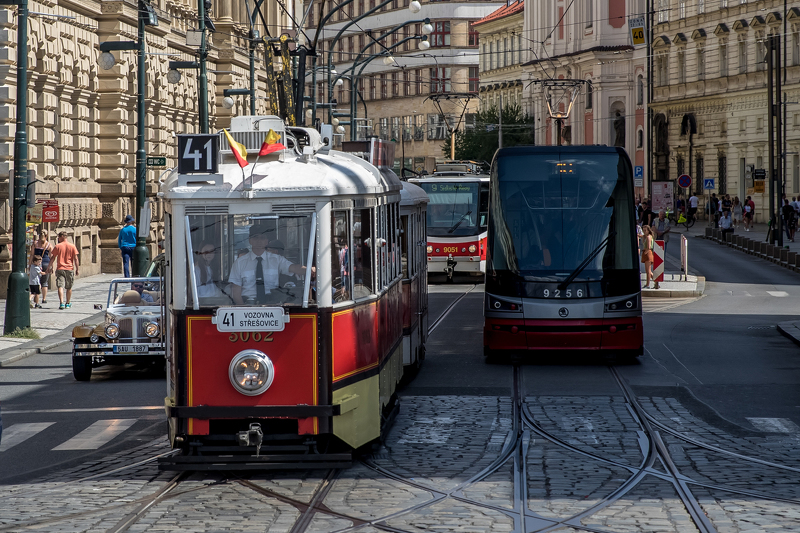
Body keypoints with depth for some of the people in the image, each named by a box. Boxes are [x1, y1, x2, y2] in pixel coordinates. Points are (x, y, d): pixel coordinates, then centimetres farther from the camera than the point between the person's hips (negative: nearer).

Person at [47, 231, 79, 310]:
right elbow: (75, 259, -1)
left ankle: (61, 303, -23)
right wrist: (77, 269, 4)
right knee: (69, 287, 15)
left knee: (60, 286, -7)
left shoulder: (58, 246, 0)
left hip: (60, 269, -2)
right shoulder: (72, 246, 2)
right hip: (69, 269, 2)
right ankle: (68, 303, 23)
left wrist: (50, 267, 14)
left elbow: (53, 258, 4)